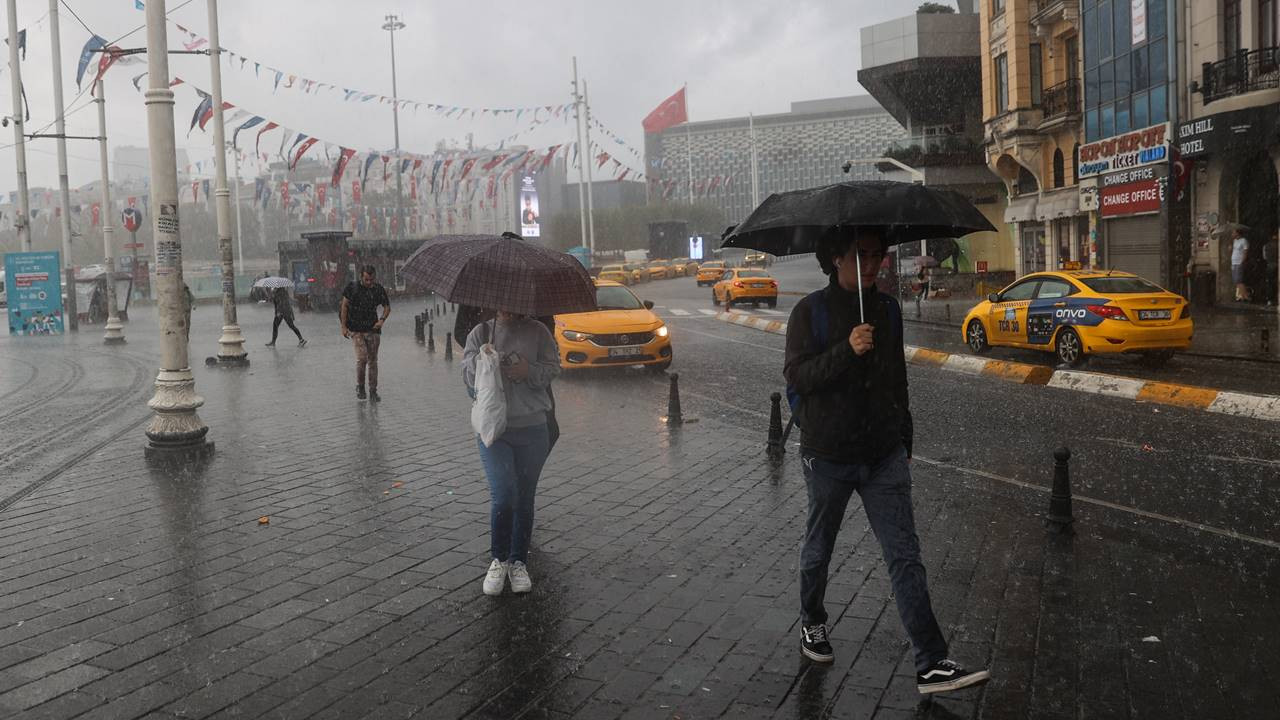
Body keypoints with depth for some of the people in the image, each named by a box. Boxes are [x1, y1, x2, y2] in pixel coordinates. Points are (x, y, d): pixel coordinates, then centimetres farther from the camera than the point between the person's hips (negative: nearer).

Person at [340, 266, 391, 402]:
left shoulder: (378, 290, 1)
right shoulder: (352, 288, -4)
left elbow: (387, 307, 11)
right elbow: (344, 306, 1)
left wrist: (382, 320, -7)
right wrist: (344, 326, -4)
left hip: (373, 330, 2)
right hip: (356, 330, -2)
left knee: (373, 361, 4)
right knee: (362, 358, -16)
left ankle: (373, 392, 13)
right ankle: (360, 387, 6)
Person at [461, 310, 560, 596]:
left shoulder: (537, 332, 6)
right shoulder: (481, 333, 7)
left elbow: (552, 368, -2)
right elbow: (468, 377, 1)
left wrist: (530, 371, -21)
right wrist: (480, 361, -19)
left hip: (532, 428, 1)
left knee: (525, 498, 8)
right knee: (503, 495, -15)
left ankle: (518, 562, 24)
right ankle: (498, 560, 6)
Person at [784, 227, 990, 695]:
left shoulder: (889, 310, 8)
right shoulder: (811, 312, -7)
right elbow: (795, 376, -16)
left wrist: (905, 441, 19)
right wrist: (846, 350, -28)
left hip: (885, 456, 3)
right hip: (828, 457, -3)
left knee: (905, 557, -2)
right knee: (819, 549, 14)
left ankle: (931, 664, -1)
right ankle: (812, 623, 39)